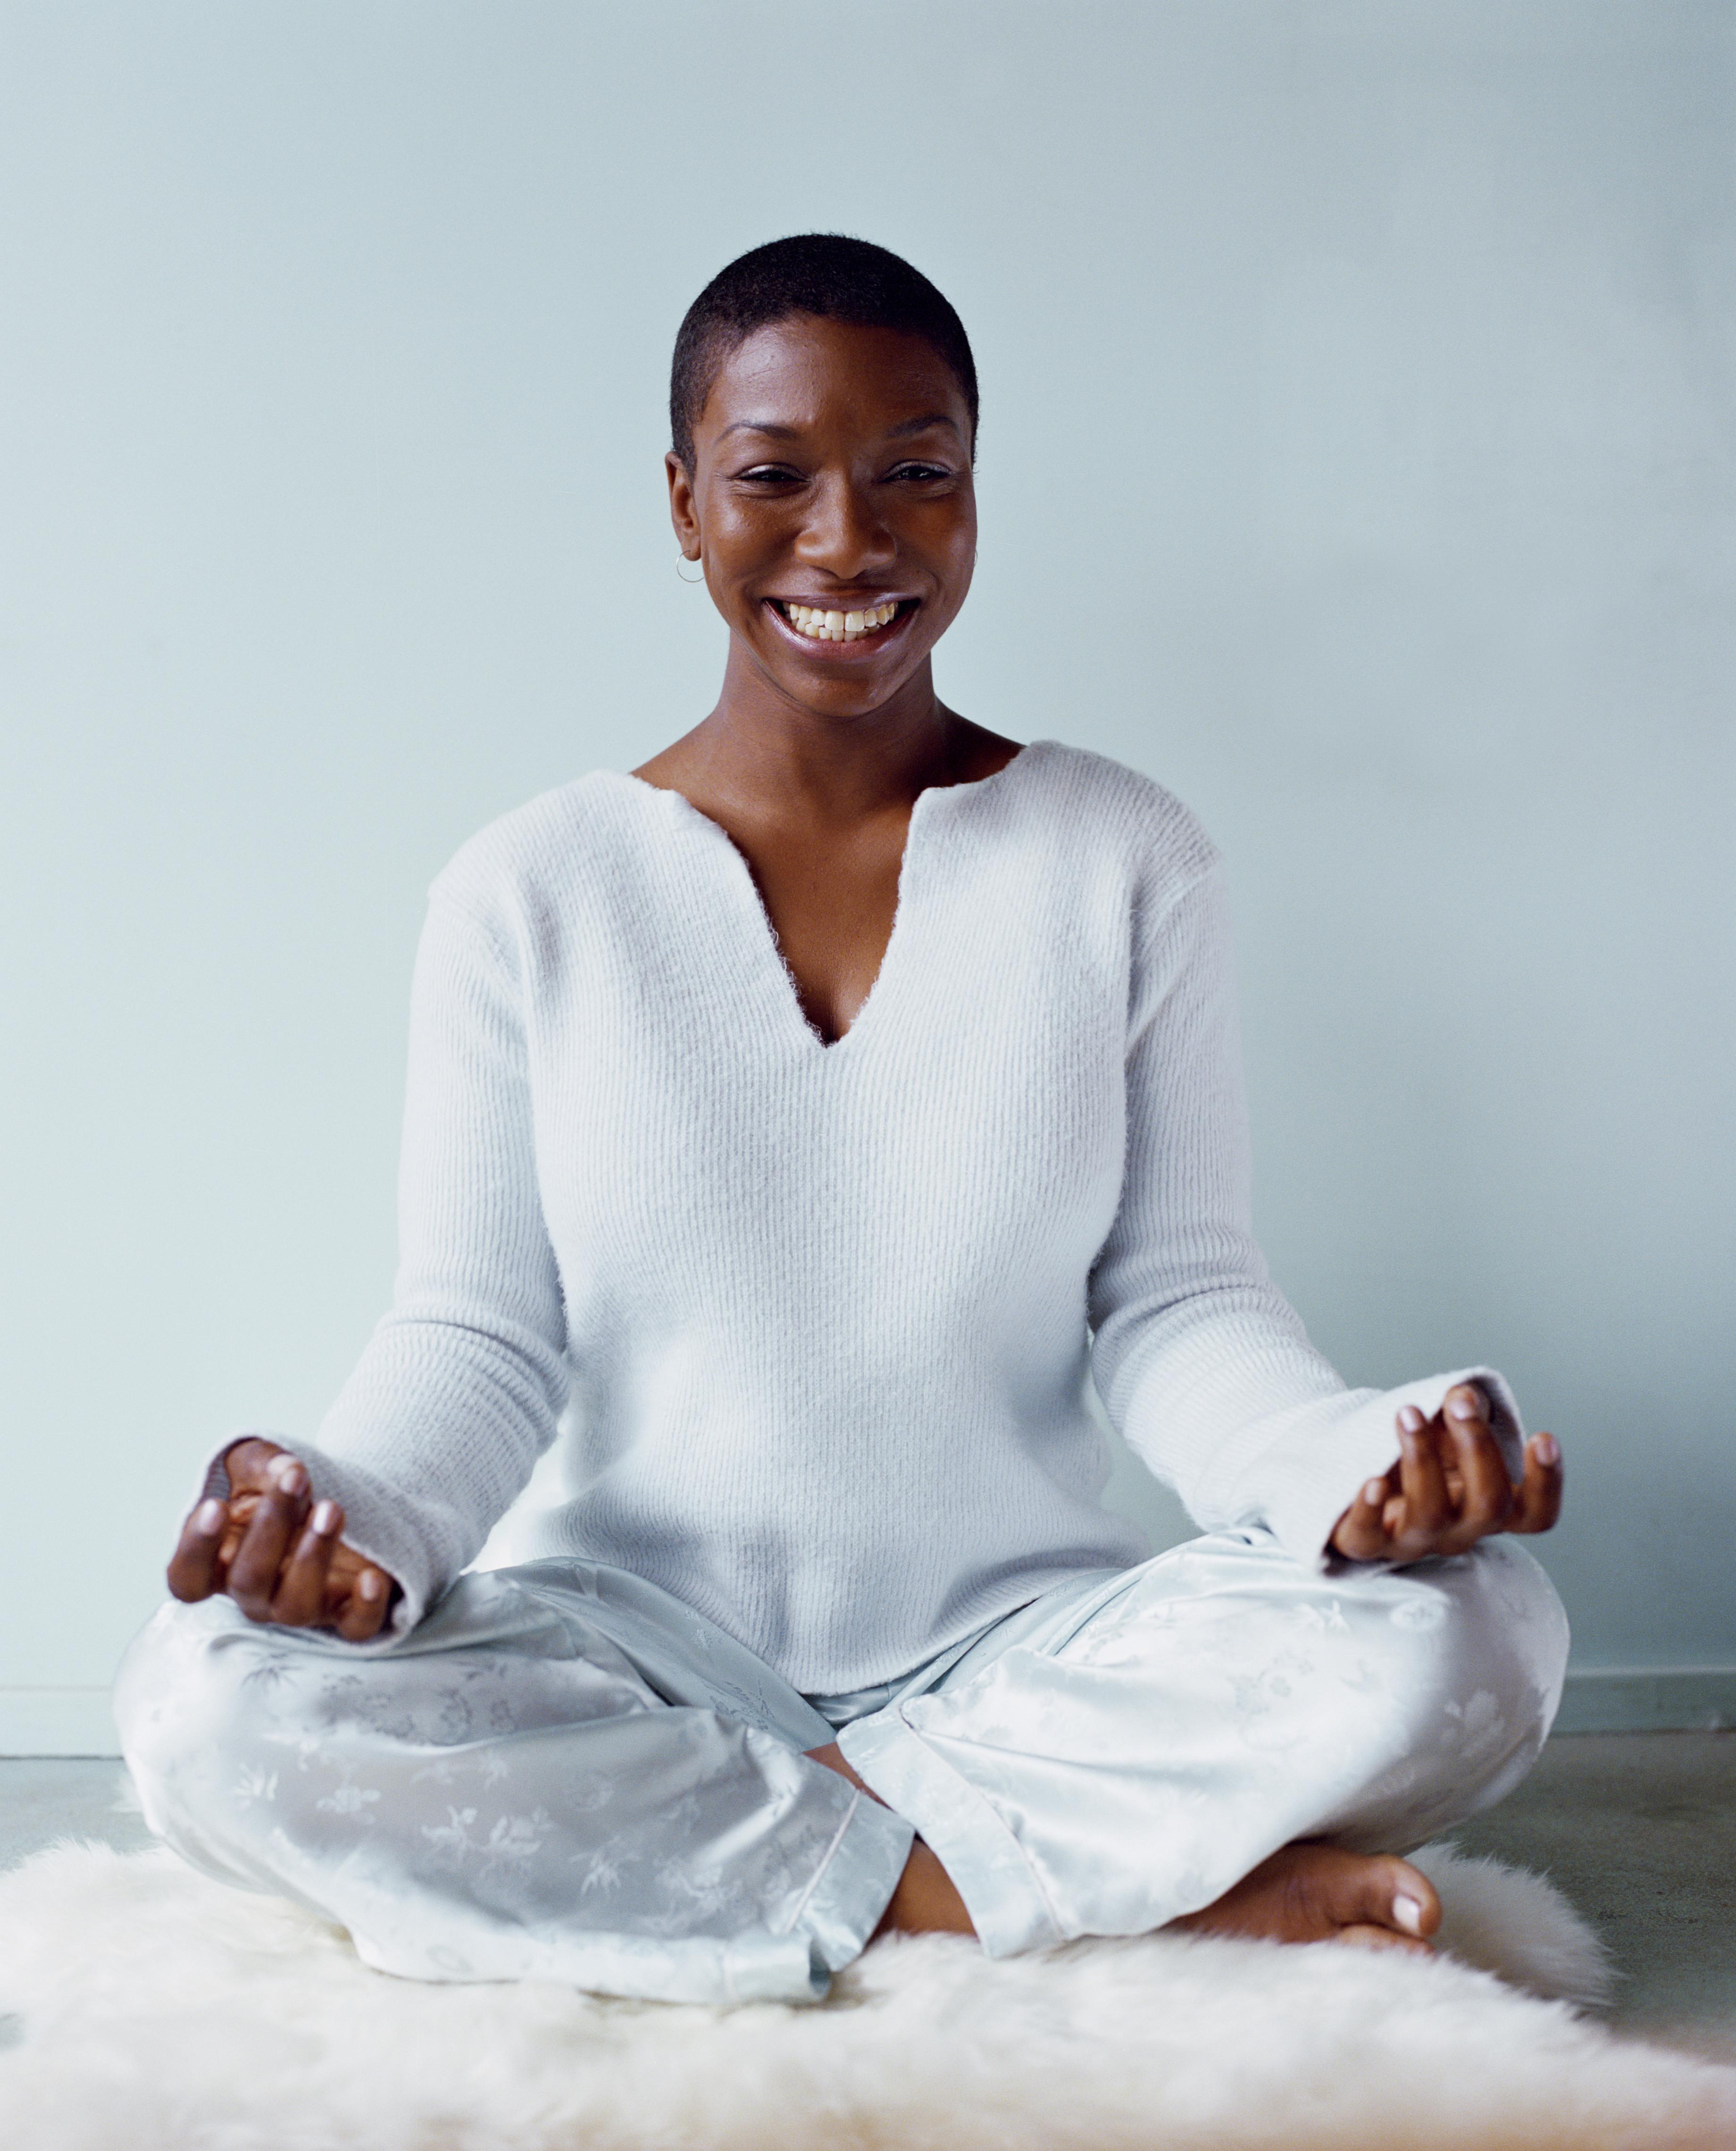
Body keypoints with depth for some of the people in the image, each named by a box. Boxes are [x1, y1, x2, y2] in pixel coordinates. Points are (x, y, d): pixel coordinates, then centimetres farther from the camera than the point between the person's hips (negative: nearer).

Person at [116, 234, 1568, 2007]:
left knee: (1467, 1634, -27)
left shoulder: (1123, 863, 4)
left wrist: (1347, 1460, -21)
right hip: (639, 1645, 1)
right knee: (207, 1702, -28)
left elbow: (1175, 1304, 1)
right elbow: (481, 1335, 1)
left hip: (1027, 1649, 0)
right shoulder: (532, 894, 3)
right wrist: (352, 1510, -22)